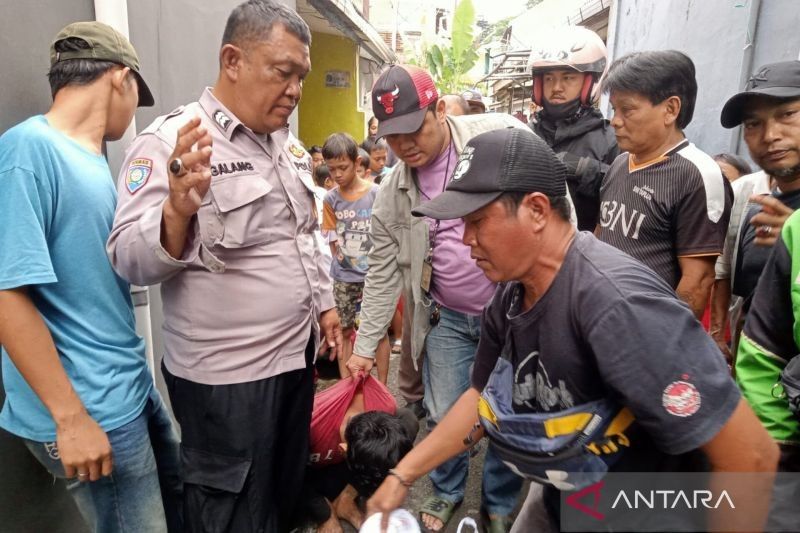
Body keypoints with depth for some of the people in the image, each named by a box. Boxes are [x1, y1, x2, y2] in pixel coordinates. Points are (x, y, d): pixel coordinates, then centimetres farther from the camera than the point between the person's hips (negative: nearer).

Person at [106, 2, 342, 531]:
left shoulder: (288, 142, 8)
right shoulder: (170, 141, -16)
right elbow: (130, 262, -21)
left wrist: (325, 302, 14)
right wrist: (177, 211, -40)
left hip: (297, 355, 7)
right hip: (227, 377, -7)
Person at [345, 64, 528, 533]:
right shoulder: (393, 192, 0)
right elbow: (384, 273, 5)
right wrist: (366, 344, 5)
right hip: (447, 319, 3)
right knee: (444, 416, 12)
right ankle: (447, 492, 42)